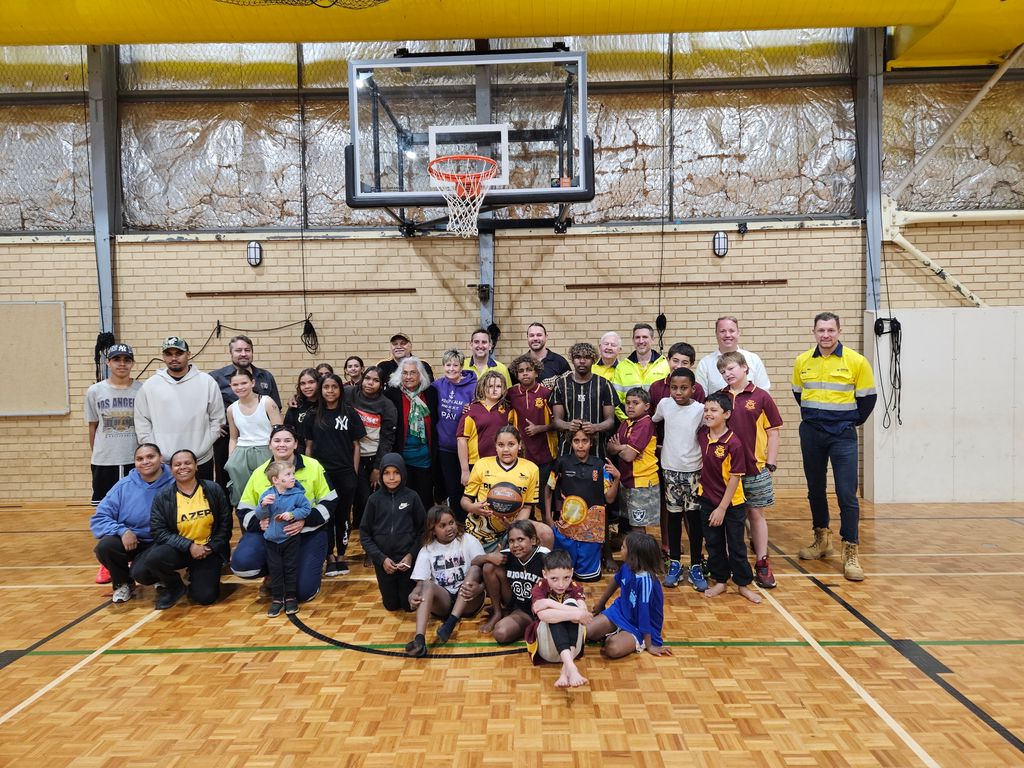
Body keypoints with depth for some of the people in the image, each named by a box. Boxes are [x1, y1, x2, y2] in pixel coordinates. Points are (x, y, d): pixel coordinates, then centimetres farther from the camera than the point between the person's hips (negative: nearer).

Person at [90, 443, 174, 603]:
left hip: (160, 544, -3)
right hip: (127, 541, 3)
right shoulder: (124, 486, -2)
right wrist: (122, 530, -22)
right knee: (104, 546, -28)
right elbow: (98, 519, -4)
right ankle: (124, 584, 4)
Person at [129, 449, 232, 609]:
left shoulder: (213, 489, -3)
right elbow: (158, 532, -9)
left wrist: (211, 547, -11)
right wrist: (189, 545, -19)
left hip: (208, 550, -1)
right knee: (154, 558, -32)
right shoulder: (162, 496, -3)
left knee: (205, 597, -16)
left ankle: (196, 576, 22)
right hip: (179, 549, 1)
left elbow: (225, 524, 1)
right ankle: (174, 587, 2)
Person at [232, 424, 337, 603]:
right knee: (241, 564, -25)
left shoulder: (313, 466, -5)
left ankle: (311, 567, 25)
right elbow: (244, 509, 6)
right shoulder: (259, 473, 3)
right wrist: (259, 522, -17)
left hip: (308, 532, -2)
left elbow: (329, 502, -4)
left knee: (302, 592, -12)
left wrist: (305, 520, -20)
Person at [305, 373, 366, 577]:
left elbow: (356, 445, 3)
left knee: (343, 515, 6)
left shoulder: (349, 414, 1)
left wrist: (354, 473, -1)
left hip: (345, 474, -1)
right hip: (321, 473, 1)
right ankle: (330, 558, 13)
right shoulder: (314, 416, 5)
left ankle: (341, 556, 18)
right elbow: (309, 446, 9)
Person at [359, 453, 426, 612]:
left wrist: (411, 555, -12)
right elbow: (365, 534, -2)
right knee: (391, 605, 12)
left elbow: (423, 530, -2)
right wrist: (381, 558, -10)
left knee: (409, 605, 6)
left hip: (408, 559, -1)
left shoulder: (412, 497, -6)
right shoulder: (374, 499, -4)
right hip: (383, 561, 1)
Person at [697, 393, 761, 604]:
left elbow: (734, 477, -17)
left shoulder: (733, 443, -20)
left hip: (732, 503, -5)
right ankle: (720, 581, 29)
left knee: (736, 546, 8)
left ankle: (743, 584, 24)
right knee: (714, 544, 14)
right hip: (707, 500, 5)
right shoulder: (702, 435, -5)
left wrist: (722, 508, -15)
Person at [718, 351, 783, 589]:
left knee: (756, 514, 7)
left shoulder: (761, 397, -4)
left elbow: (773, 432, 0)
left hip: (755, 467, -2)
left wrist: (770, 464, -3)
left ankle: (762, 564, 16)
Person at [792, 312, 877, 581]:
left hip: (842, 436, -3)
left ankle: (851, 553, 1)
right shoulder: (802, 362, 3)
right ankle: (821, 540, 30)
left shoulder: (856, 361, -7)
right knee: (815, 489, 13)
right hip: (810, 434, 4)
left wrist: (851, 422, 6)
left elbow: (867, 398, 2)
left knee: (847, 494, -7)